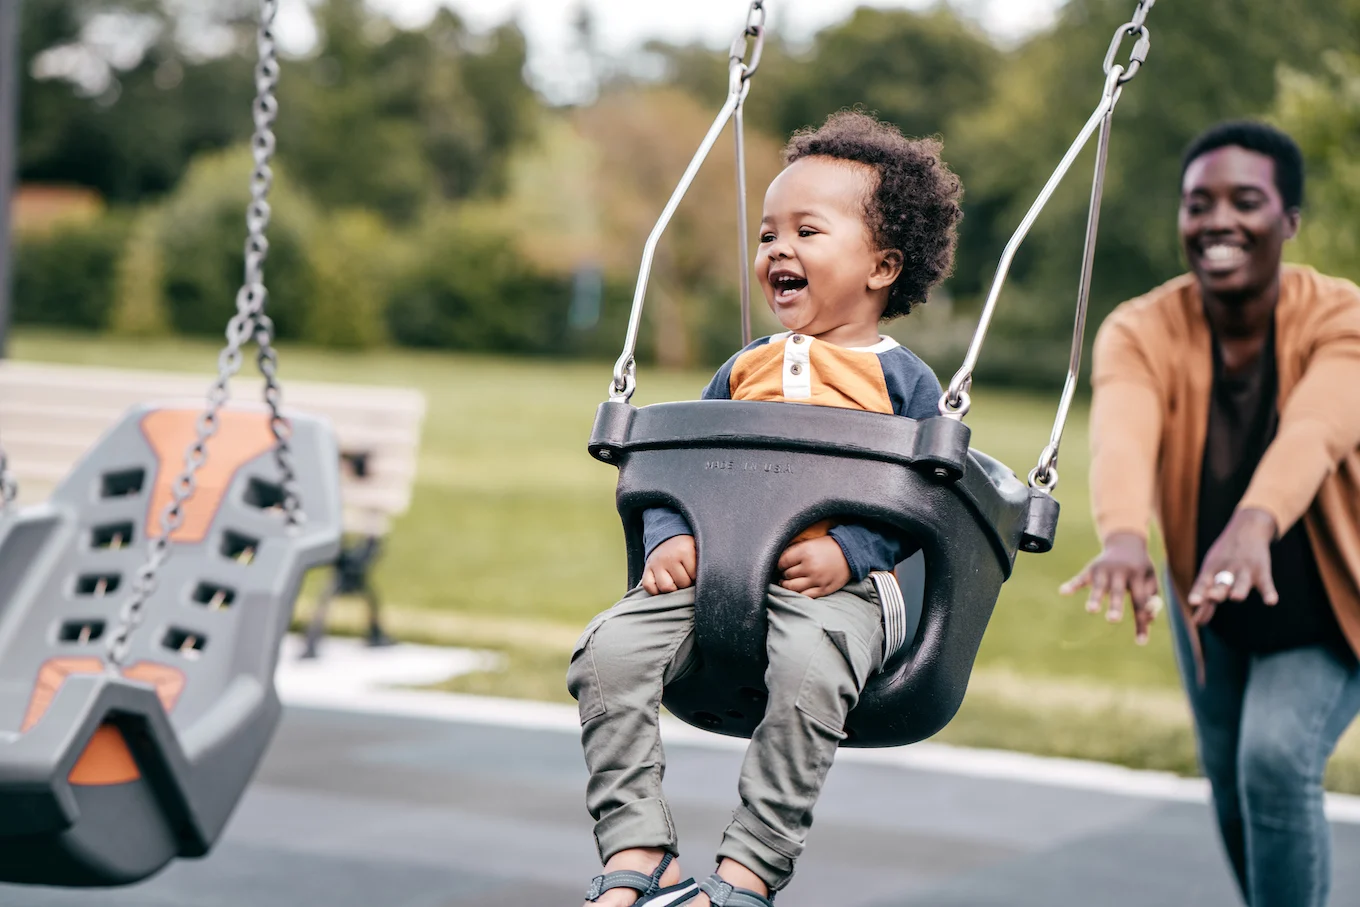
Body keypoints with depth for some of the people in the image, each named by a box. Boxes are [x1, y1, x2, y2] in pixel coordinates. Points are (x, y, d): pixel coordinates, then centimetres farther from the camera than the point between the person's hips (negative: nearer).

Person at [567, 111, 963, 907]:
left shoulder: (901, 379, 8)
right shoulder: (745, 370, 23)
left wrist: (848, 551, -15)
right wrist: (669, 536, 1)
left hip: (833, 587, -5)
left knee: (809, 670, -37)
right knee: (609, 653, -20)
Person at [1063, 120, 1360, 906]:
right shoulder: (1141, 332, -23)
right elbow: (1121, 436, -44)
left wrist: (1255, 526, -69)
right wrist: (1125, 534, -66)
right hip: (1211, 606, 3)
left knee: (1277, 758, -24)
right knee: (1233, 792, 16)